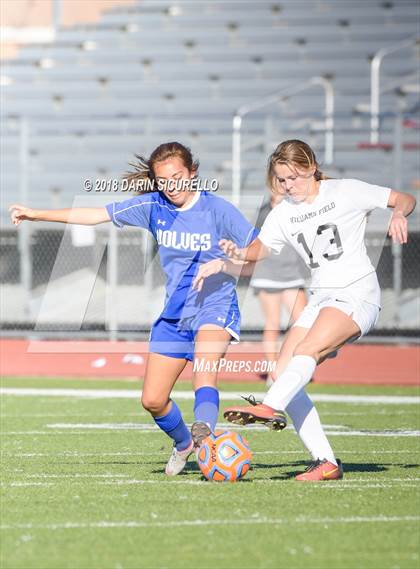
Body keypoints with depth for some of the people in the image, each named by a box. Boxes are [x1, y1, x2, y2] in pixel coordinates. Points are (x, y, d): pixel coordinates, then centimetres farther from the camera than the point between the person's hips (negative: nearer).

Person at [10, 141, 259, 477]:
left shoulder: (217, 209, -11)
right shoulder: (154, 206, 0)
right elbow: (95, 215, 3)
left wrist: (225, 265, -26)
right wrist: (37, 215, 1)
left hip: (215, 307, -5)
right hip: (174, 314, 5)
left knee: (205, 369, -35)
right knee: (153, 400, 6)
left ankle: (204, 434, -55)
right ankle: (184, 444, 33)